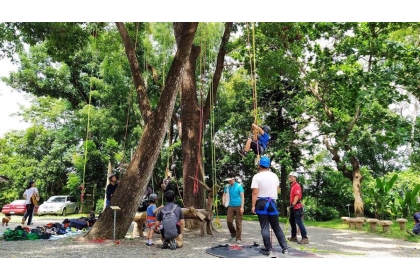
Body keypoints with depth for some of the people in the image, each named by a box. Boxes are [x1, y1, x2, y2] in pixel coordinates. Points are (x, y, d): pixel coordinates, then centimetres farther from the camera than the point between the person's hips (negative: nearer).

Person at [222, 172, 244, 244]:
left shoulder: (239, 186, -5)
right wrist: (223, 201, -4)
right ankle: (233, 234, 23)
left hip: (238, 206, -4)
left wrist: (242, 207, -14)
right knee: (229, 221, -2)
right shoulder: (227, 186, 7)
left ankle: (238, 238, 10)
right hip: (230, 206, 4)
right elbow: (224, 195, 16)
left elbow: (242, 196, -7)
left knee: (238, 223, 0)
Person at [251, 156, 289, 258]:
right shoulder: (274, 175, 6)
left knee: (265, 228, 2)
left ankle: (269, 250, 2)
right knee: (276, 227, 14)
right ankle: (285, 248, 17)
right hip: (272, 202, 4)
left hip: (261, 203, -4)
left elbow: (255, 193, -14)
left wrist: (253, 206, -10)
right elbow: (277, 189, 15)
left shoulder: (257, 176, -9)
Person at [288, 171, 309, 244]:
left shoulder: (297, 186, -13)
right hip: (293, 207, 11)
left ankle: (305, 238, -6)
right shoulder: (292, 186, 17)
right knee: (292, 221, 17)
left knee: (299, 222, -10)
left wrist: (294, 203, -27)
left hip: (297, 207, -11)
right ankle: (293, 237, 28)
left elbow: (297, 196, -22)